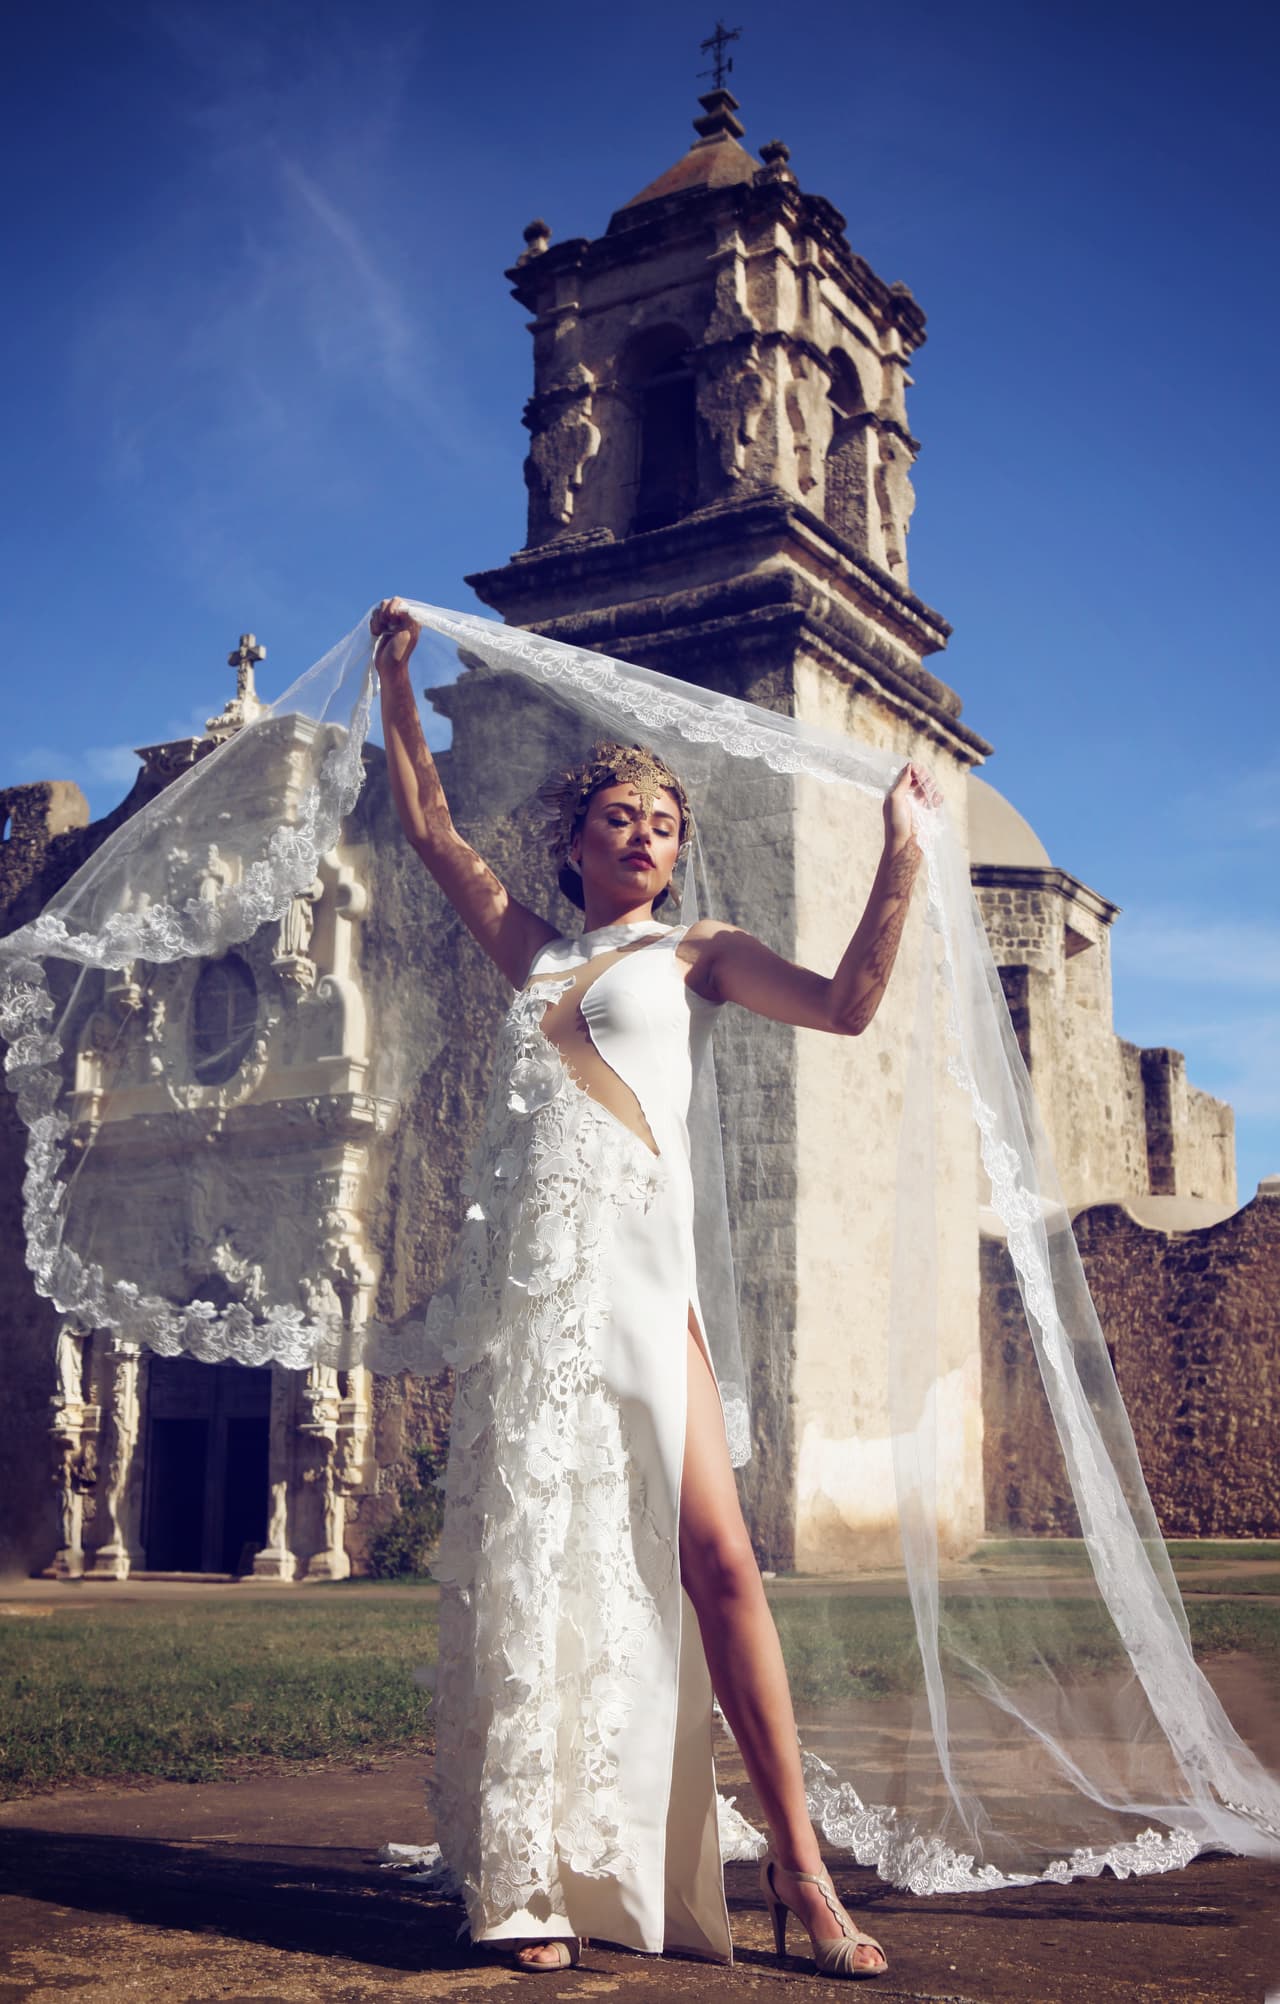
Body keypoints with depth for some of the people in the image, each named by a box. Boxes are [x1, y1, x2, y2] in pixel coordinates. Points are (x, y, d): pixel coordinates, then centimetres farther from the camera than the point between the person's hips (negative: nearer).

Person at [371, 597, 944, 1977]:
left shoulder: (694, 952, 14)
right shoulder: (530, 950, 21)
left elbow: (846, 1006, 1)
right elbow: (427, 825, 28)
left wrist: (900, 853, -2)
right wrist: (395, 678, 28)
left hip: (632, 1268, -3)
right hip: (522, 1272, 3)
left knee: (714, 1560, -10)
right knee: (529, 1563, 1)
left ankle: (798, 1865, -2)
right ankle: (542, 1880, 10)